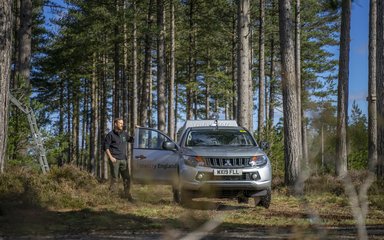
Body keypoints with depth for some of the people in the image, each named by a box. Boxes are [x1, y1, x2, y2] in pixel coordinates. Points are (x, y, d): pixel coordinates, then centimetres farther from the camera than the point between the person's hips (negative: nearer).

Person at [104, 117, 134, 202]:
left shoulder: (124, 134, 15)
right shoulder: (111, 134, -2)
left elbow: (132, 140, 28)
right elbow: (106, 147, -4)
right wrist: (111, 157, -14)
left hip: (123, 160, 5)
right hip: (115, 160, -5)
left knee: (127, 178, 4)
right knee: (114, 178, -5)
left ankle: (128, 195, 11)